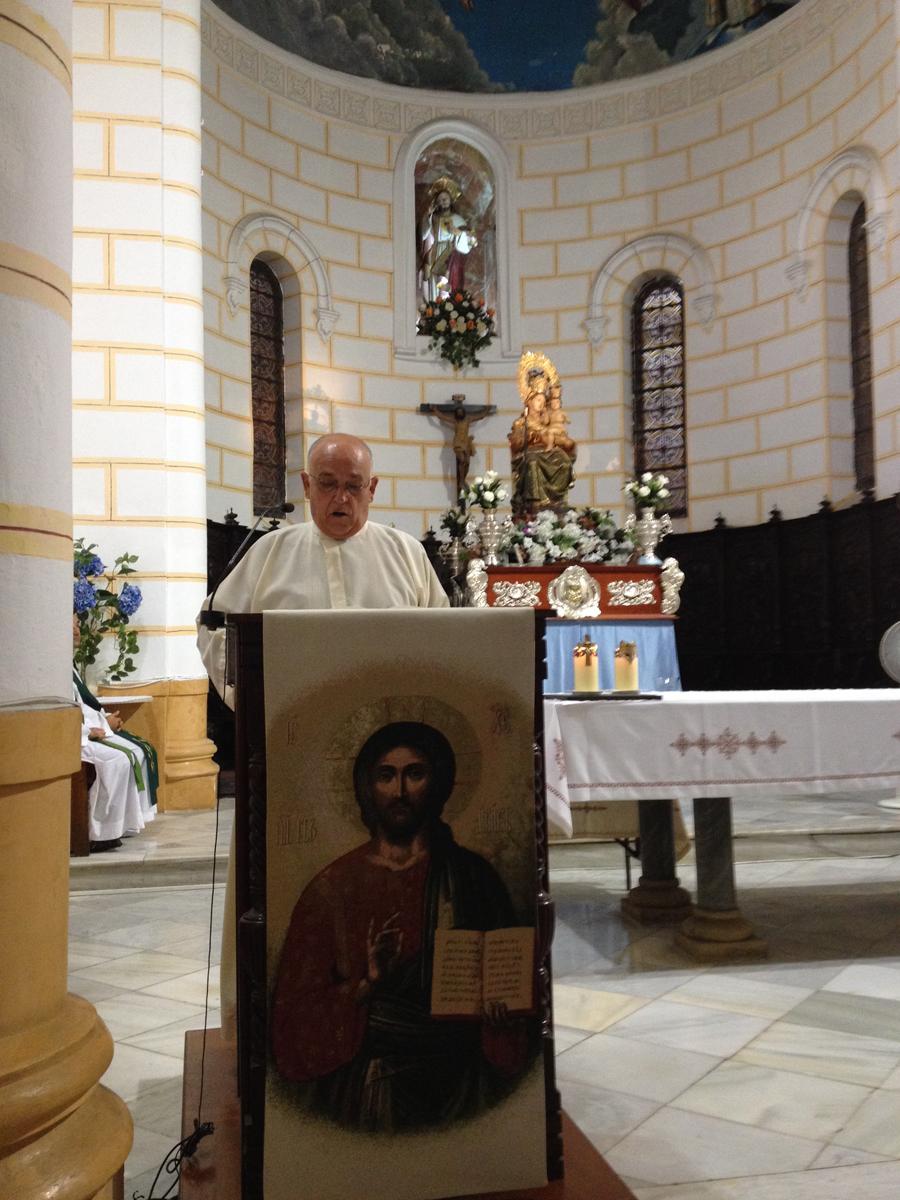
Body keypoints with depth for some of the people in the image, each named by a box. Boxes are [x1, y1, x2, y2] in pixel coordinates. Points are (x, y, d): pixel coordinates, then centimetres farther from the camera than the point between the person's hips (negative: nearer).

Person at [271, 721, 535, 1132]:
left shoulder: (471, 875, 3)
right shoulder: (332, 888, 1)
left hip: (459, 1082, 1)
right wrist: (365, 985, -14)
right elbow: (297, 1008, 1)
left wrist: (502, 1016, -13)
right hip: (361, 1087, 0)